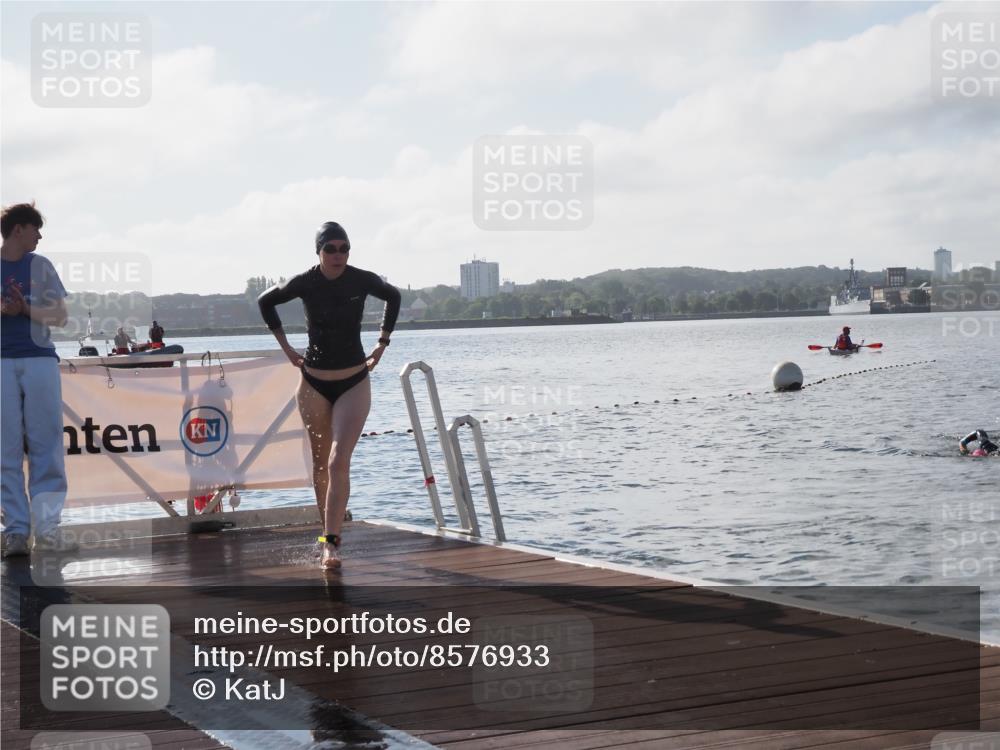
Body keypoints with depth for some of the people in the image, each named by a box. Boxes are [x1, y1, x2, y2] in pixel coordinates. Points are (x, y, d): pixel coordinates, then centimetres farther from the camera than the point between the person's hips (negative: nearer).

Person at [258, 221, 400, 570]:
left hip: (354, 384, -1)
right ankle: (328, 530, 29)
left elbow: (393, 297, 13)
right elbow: (265, 301, 10)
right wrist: (286, 348, 6)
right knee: (320, 463, 11)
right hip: (314, 384, 1)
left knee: (338, 462, -15)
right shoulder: (304, 283, -9)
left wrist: (382, 343, 8)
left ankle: (330, 543, -17)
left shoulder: (363, 280, -9)